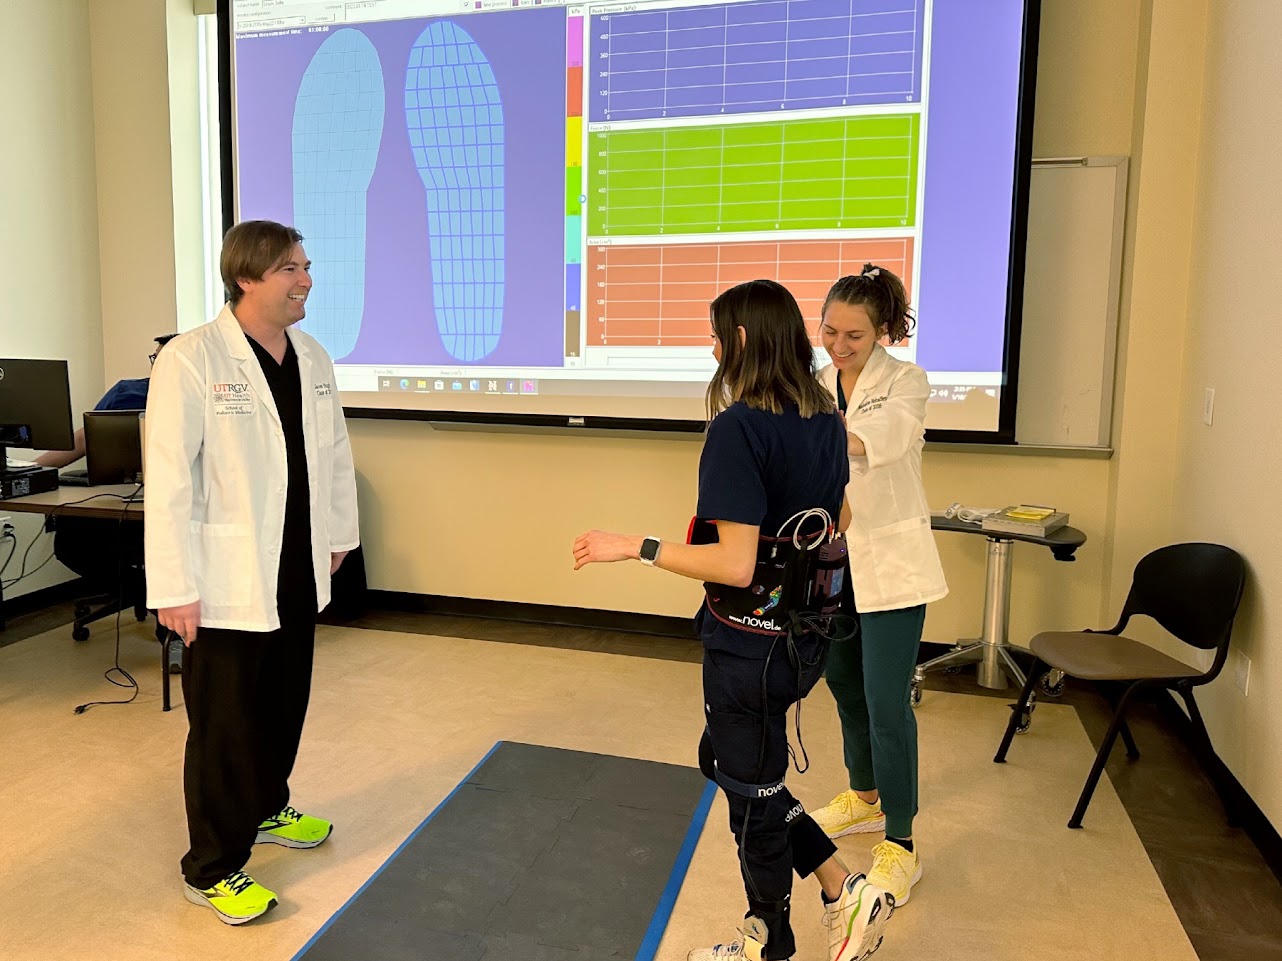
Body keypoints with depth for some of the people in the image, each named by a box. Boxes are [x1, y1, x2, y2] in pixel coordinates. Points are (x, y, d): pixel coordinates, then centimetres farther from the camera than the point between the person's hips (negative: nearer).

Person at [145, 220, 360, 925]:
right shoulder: (191, 360, -15)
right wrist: (174, 587, -17)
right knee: (224, 722, 5)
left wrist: (339, 532, 18)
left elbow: (334, 452, 15)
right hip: (228, 580, -6)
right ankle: (212, 868, 23)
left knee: (285, 705, 19)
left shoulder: (313, 358, 6)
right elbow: (168, 478, -17)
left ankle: (266, 810, 43)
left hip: (298, 574, 6)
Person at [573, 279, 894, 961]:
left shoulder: (736, 426, -22)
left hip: (749, 641, -8)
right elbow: (838, 522, 14)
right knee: (725, 760, 25)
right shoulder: (826, 419, 2)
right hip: (806, 633, 8)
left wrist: (635, 547, -19)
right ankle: (845, 892, 26)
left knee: (751, 789, 14)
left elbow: (735, 565, -26)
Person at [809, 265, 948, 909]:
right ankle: (865, 797, 39)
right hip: (830, 559, 6)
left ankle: (900, 843, 10)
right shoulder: (814, 388, 5)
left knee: (886, 702, -6)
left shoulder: (905, 383, -12)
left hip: (890, 562, -6)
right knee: (845, 686, 18)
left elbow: (880, 436, -34)